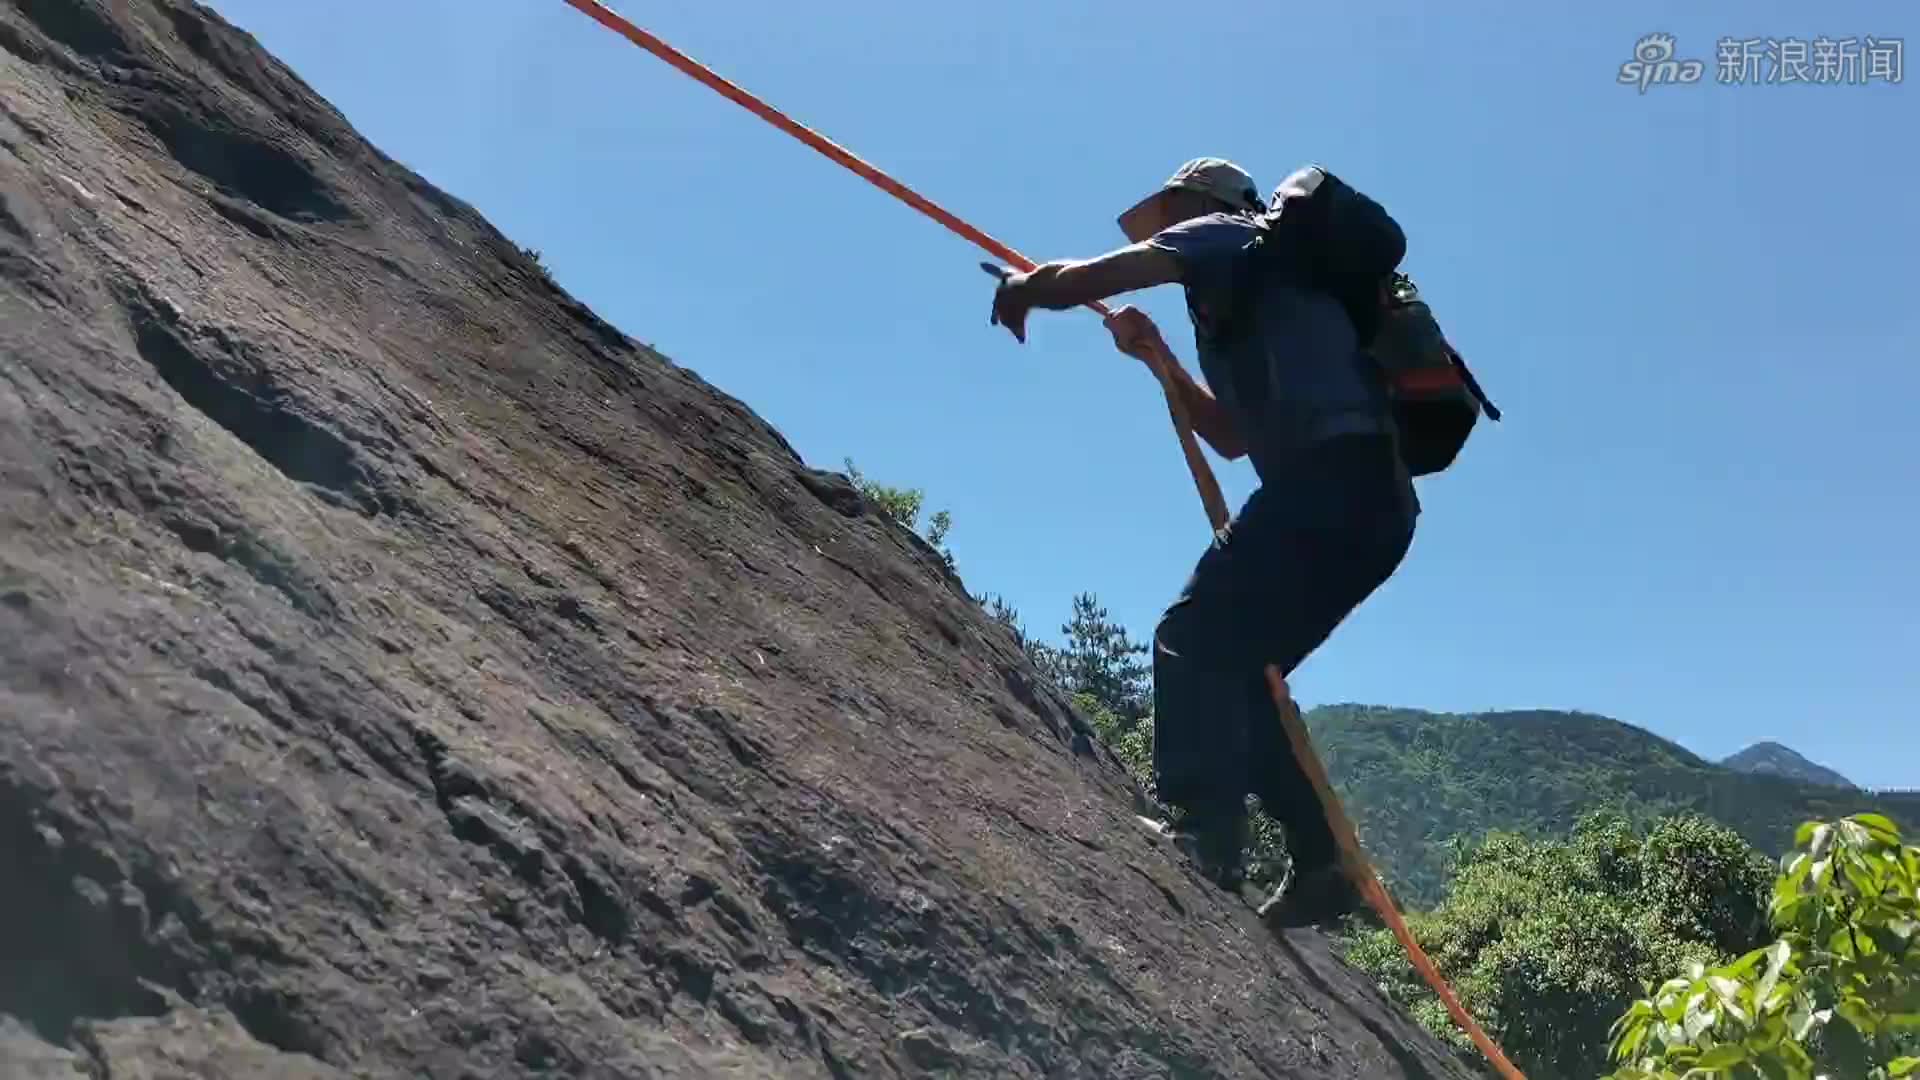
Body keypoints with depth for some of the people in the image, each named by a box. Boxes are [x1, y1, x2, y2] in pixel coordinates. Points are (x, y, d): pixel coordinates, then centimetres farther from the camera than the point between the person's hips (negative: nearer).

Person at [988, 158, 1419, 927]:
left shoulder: (1224, 232, 9)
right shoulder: (1259, 296, 35)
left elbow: (1091, 279, -6)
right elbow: (1235, 434, 38)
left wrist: (1023, 289, 12)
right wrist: (1158, 357, 34)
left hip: (1331, 476, -9)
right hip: (1374, 496, 9)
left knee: (1194, 639, -16)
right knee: (1237, 667, 11)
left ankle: (1204, 839, -26)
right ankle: (1322, 863, 9)